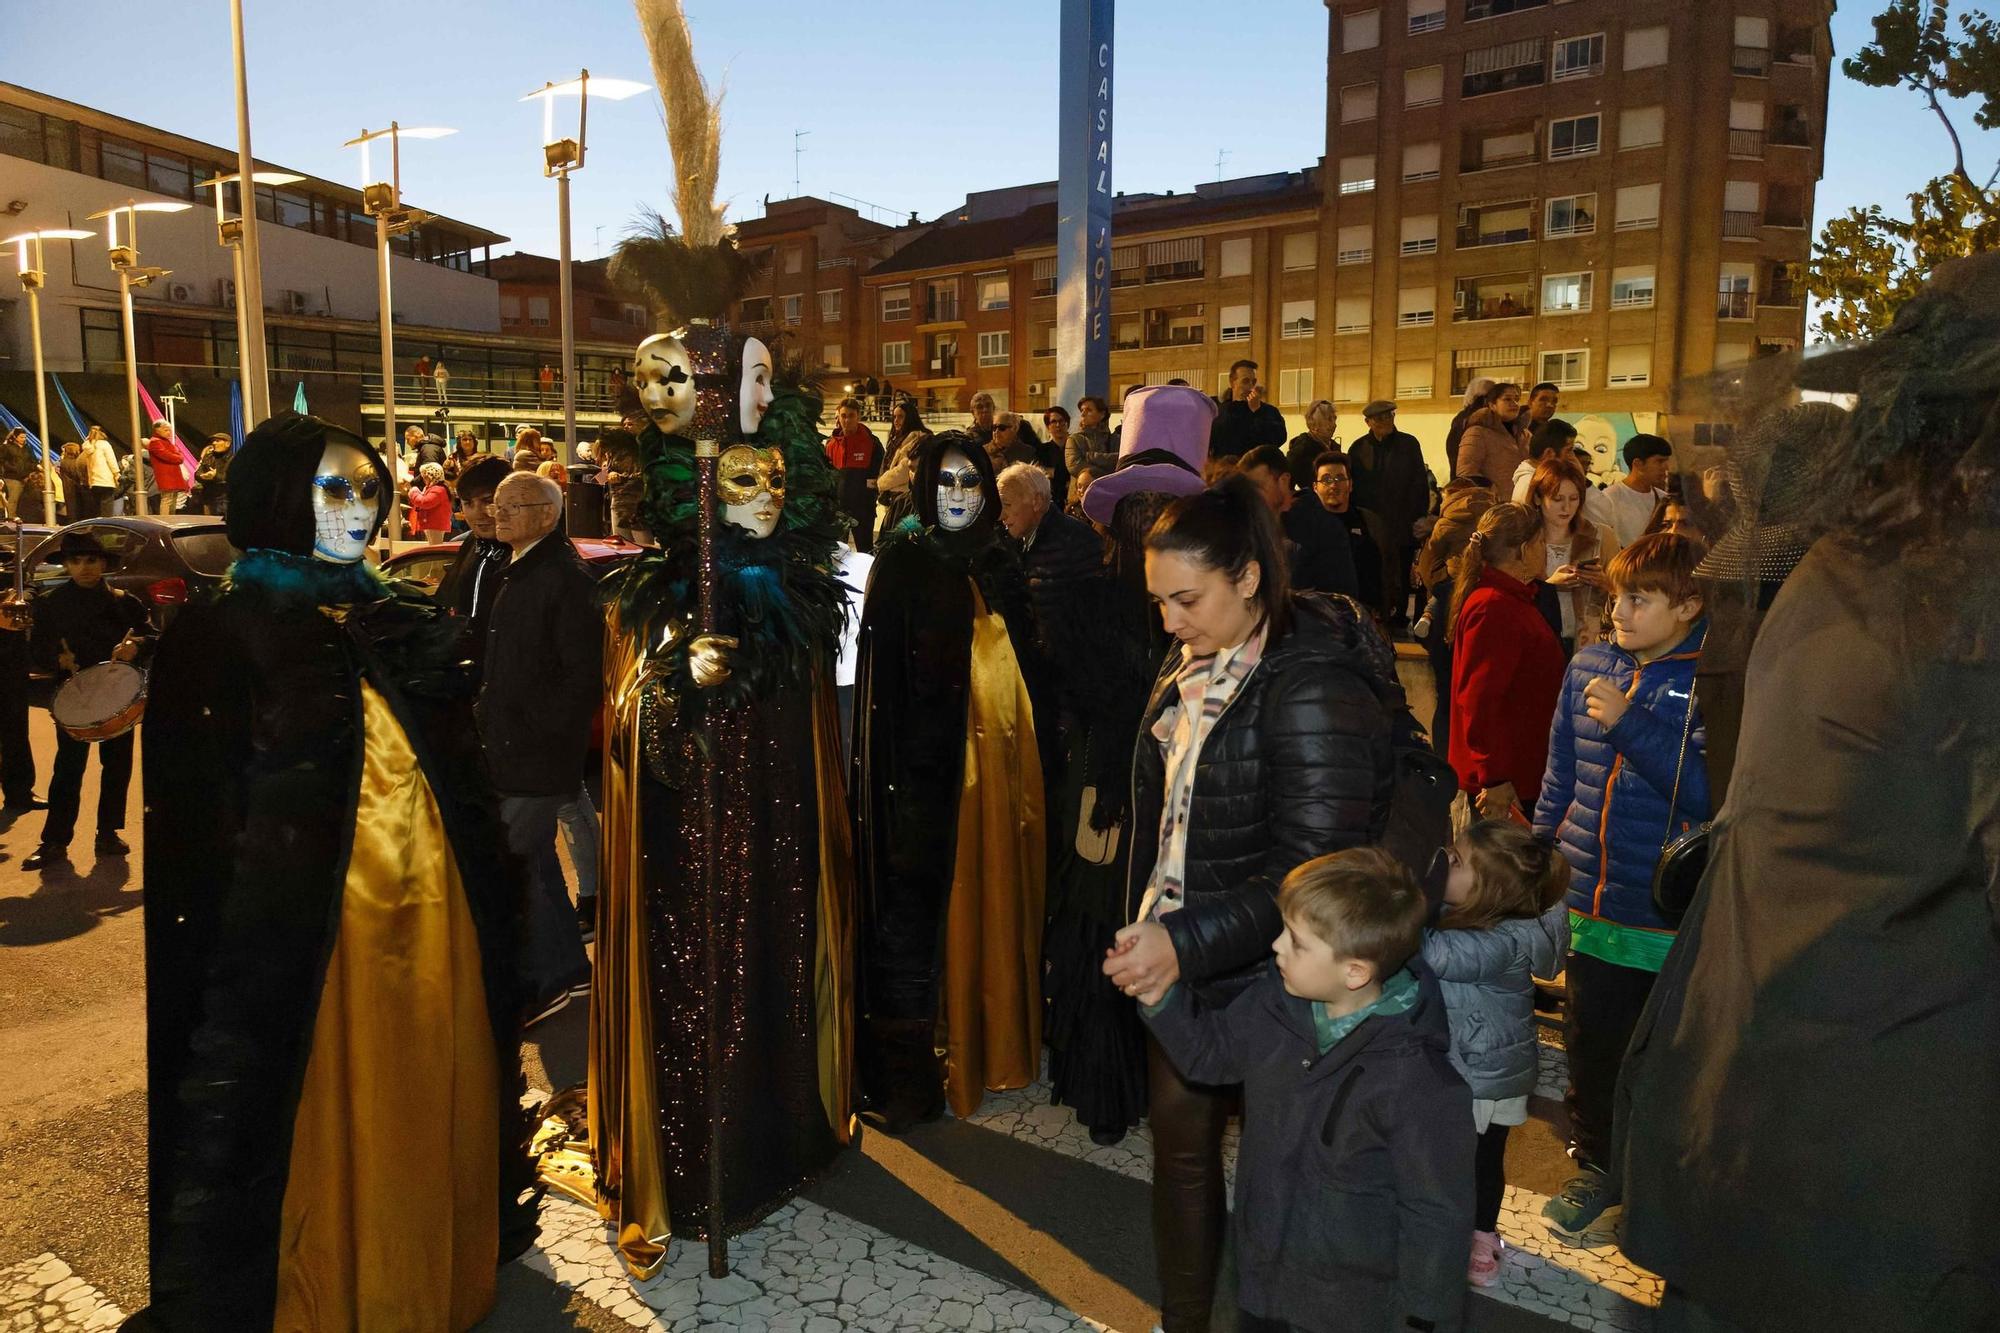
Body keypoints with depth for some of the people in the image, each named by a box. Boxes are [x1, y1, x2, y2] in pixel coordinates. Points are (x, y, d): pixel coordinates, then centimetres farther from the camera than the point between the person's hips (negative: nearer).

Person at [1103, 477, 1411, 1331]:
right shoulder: (1193, 668, 3)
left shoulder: (1312, 689, -22)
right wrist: (1145, 933, 12)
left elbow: (1310, 872, -24)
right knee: (1180, 1143, 18)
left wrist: (1187, 942, -27)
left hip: (1259, 975, -7)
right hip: (1178, 962, 8)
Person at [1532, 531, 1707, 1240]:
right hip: (1590, 903, 5)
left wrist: (1629, 722, -24)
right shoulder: (1590, 665, 5)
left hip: (1670, 916, -5)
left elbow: (1710, 792, -21)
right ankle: (1597, 1164, 36)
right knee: (1591, 1046, 17)